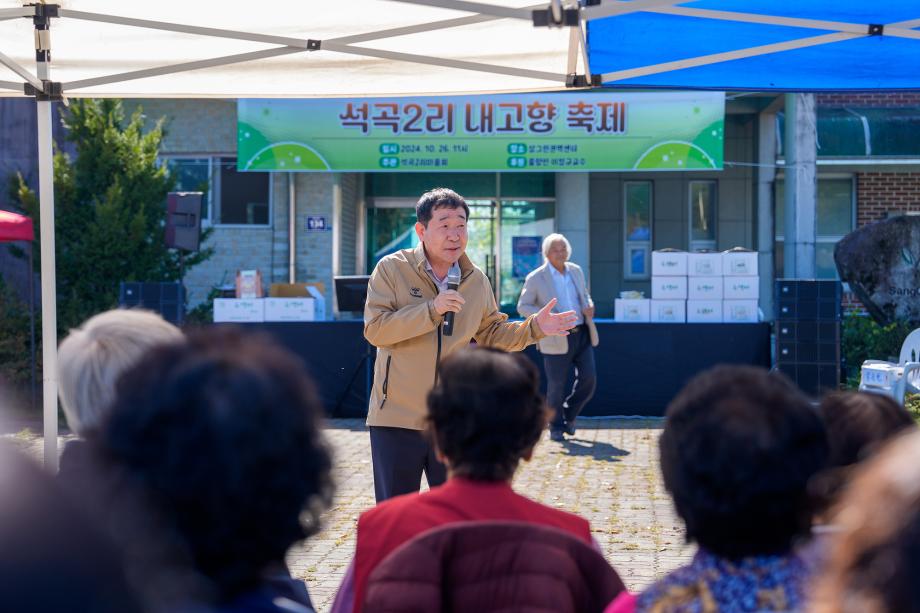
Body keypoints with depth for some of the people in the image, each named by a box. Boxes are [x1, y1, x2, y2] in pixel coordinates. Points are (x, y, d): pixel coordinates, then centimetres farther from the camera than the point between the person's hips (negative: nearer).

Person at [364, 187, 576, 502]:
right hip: (397, 416, -3)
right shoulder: (392, 269, -8)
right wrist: (432, 310, -25)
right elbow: (375, 330, -16)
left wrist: (534, 327, -1)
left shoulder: (476, 281, 6)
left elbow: (492, 334, 16)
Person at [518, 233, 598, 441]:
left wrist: (589, 307, -1)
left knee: (588, 379, -2)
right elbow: (523, 306, -3)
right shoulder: (535, 278, -6)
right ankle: (556, 426, 21)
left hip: (582, 334, 4)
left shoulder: (576, 271, 9)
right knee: (557, 386, 2)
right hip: (557, 340, -4)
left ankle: (569, 415, 22)